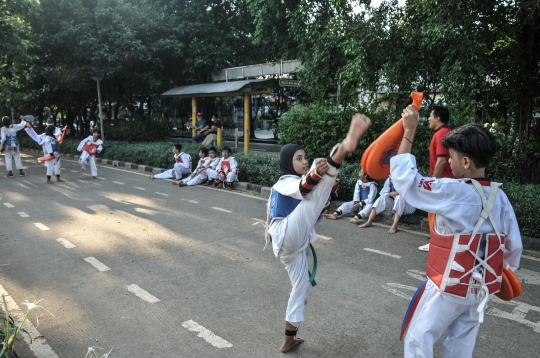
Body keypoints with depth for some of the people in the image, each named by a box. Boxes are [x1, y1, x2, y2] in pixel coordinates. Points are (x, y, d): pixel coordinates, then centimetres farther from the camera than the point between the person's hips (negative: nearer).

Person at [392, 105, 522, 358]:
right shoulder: (499, 196, -2)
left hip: (450, 286, -7)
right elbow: (514, 246, 5)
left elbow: (404, 177, -19)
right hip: (482, 287, 7)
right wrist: (504, 272, 25)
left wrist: (409, 131, -14)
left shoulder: (454, 192, -23)